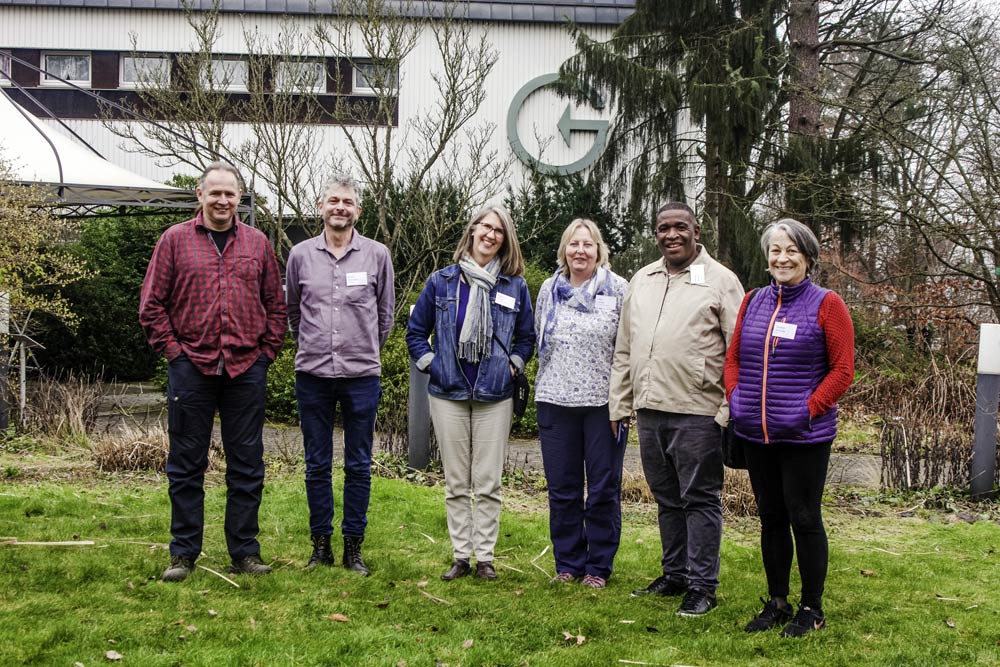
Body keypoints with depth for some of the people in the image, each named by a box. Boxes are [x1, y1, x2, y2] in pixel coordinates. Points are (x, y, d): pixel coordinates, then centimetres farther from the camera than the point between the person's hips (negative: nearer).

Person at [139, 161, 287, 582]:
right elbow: (151, 304, 3)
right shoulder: (175, 240, 4)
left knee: (247, 465, 6)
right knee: (186, 465, 5)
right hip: (191, 368, -2)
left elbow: (275, 304, 12)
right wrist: (172, 350, -4)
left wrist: (266, 352, 4)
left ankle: (245, 552, 16)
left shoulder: (258, 243, 9)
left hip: (246, 370, 2)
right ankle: (183, 554, 14)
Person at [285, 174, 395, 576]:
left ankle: (354, 546, 14)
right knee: (317, 464, 8)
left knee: (358, 465, 5)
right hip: (313, 375, 1)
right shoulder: (301, 255, 4)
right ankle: (320, 543, 18)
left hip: (362, 376, -1)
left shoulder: (377, 255, 1)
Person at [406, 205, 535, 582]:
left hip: (494, 396, 0)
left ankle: (485, 557, 10)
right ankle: (461, 556, 14)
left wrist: (512, 365, 3)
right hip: (448, 395, 1)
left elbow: (526, 337, 15)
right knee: (456, 483, 7)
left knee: (488, 483, 1)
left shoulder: (515, 287, 4)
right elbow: (416, 330, 11)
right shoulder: (441, 282, 3)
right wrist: (429, 364, 2)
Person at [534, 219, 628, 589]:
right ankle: (568, 562, 21)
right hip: (556, 401, 3)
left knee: (603, 488, 4)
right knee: (562, 487, 9)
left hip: (603, 401, -3)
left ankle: (599, 565, 16)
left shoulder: (617, 289, -2)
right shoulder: (549, 289, 9)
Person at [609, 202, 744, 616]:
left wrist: (730, 411, -11)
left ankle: (702, 585, 9)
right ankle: (674, 574, 27)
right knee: (667, 499, 15)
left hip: (698, 411, -6)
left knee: (700, 499, 1)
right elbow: (624, 349, 19)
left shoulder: (720, 281, -3)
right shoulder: (641, 281, 15)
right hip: (649, 409, 6)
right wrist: (619, 404, 15)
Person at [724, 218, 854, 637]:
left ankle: (811, 609, 16)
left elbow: (842, 370, -7)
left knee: (804, 519, 1)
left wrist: (810, 409, -15)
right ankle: (776, 603, 26)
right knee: (771, 518, 14)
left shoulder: (826, 305, -5)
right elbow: (733, 358, 15)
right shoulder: (753, 302, 9)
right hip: (755, 433, 5)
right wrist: (735, 398, 0)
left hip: (804, 436, -5)